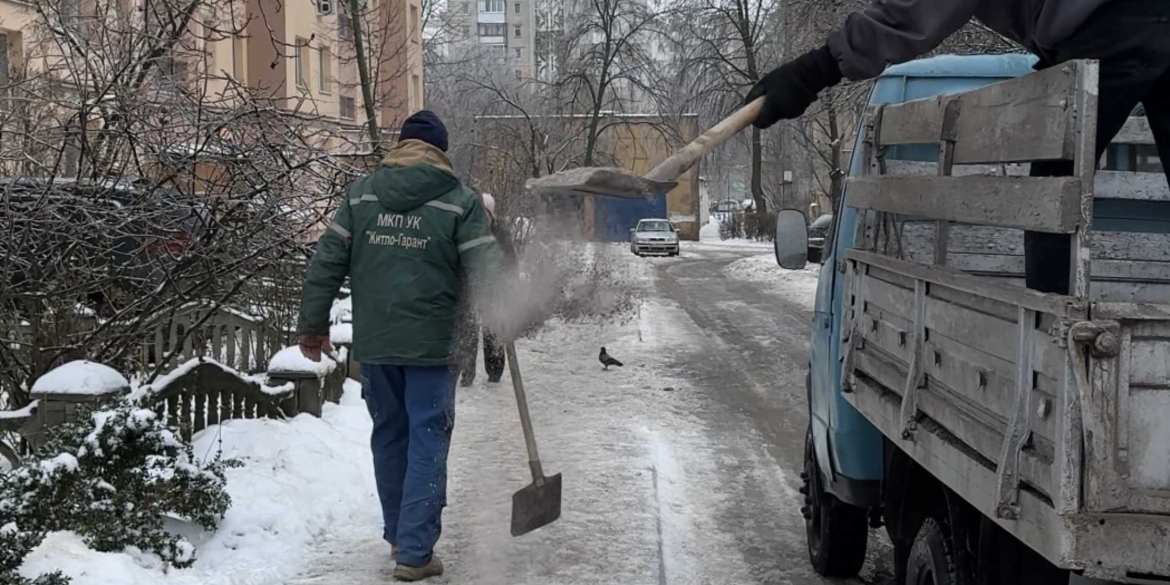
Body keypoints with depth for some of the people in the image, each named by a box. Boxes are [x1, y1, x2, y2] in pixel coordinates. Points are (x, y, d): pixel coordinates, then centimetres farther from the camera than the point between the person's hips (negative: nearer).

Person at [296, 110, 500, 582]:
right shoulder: (459, 201, -4)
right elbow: (486, 273, -7)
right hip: (431, 345, -3)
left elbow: (326, 264, 3)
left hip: (372, 343, 3)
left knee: (389, 435, 18)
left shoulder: (360, 193, 4)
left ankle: (399, 536, 31)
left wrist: (313, 325, 11)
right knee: (427, 443, 3)